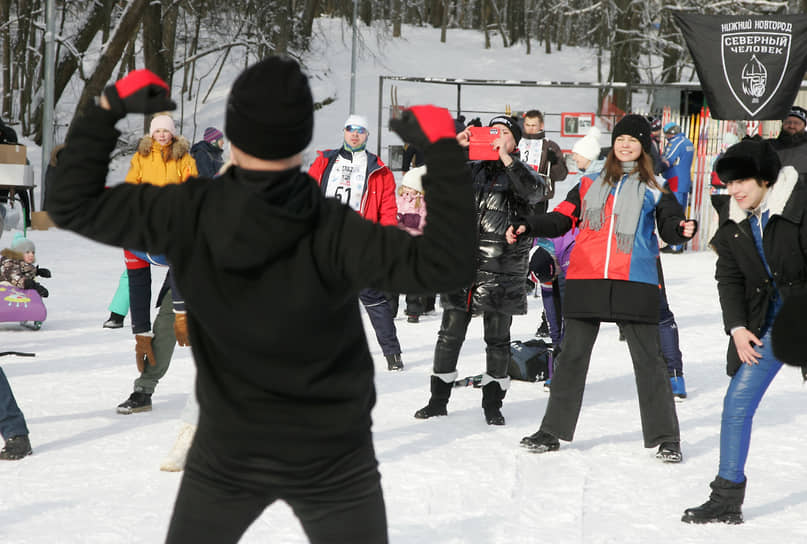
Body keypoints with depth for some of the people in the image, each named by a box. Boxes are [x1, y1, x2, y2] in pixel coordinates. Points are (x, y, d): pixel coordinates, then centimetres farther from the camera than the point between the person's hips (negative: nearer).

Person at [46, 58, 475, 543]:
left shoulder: (189, 214, -18)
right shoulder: (332, 232, -26)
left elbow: (72, 205, -8)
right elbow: (448, 265, -30)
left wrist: (107, 110, -2)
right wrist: (443, 148, -25)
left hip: (228, 455, 2)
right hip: (333, 460, -2)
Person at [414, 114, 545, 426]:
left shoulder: (520, 174, 5)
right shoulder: (471, 169, 13)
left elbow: (534, 192, -17)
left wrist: (506, 158, -19)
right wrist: (455, 146, -9)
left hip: (501, 271, -2)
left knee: (497, 340, 4)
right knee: (450, 335, 5)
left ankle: (492, 404, 16)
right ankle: (438, 400, 16)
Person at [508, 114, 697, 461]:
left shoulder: (653, 191, 10)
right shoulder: (590, 185, 16)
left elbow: (670, 227, 3)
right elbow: (560, 219, 14)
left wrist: (683, 229, -20)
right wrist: (527, 227, -2)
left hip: (634, 283, -2)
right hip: (585, 280, 2)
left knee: (648, 360, -2)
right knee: (572, 356, 7)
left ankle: (664, 437, 5)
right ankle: (553, 431, 16)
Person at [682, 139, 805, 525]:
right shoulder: (733, 219, 0)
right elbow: (729, 278, 7)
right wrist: (737, 328, -3)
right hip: (768, 326, 5)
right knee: (737, 404, -1)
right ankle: (726, 500, 5)